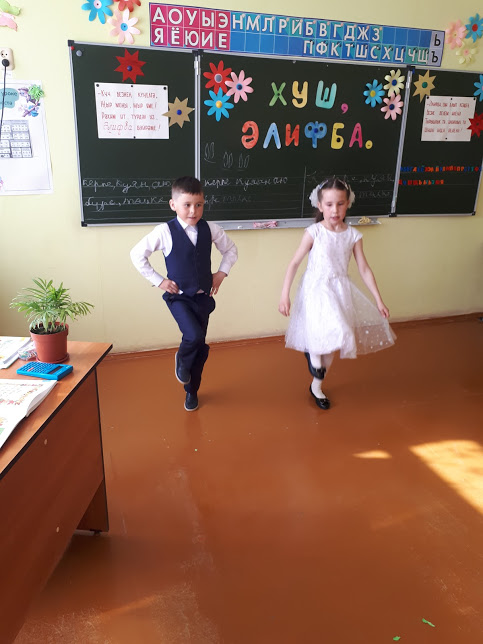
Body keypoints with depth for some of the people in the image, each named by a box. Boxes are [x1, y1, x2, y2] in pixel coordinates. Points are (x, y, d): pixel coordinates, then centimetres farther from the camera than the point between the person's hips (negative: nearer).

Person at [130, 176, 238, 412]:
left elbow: (230, 249, 14)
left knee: (200, 347, 10)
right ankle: (182, 360, 12)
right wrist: (158, 280, -7)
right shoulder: (165, 231, -12)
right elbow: (137, 254, -5)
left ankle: (191, 390, 33)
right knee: (194, 335, -26)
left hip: (203, 296, 4)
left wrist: (222, 272, 2)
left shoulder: (210, 229, -3)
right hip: (178, 296, -3)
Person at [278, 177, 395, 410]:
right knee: (330, 335, -27)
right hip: (316, 290, -4)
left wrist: (379, 301, 2)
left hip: (340, 291, 4)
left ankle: (316, 386, 34)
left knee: (331, 342, 13)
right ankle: (312, 352, 10)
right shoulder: (314, 232, -9)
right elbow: (295, 263, -7)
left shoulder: (353, 235, 0)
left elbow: (364, 269, 4)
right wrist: (284, 295, -12)